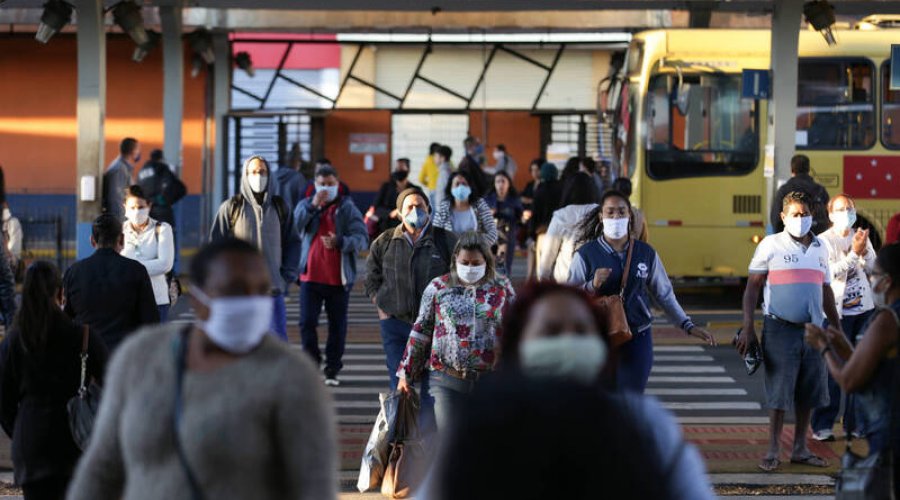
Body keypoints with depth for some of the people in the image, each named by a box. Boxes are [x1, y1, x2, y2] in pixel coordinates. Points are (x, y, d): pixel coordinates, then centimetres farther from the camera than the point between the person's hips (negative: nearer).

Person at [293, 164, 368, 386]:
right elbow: (297, 221, -14)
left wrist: (340, 242, -27)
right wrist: (313, 205, -29)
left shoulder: (348, 209, 2)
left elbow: (362, 238, -10)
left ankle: (332, 370, 14)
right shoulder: (306, 205, 9)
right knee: (307, 322, -3)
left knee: (337, 325, 5)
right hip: (311, 275, 1)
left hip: (339, 278, -1)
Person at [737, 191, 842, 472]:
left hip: (812, 330, 5)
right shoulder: (771, 245, -1)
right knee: (779, 391, -6)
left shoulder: (820, 248, 14)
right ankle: (773, 451, 0)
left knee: (808, 392, 7)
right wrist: (748, 327, -10)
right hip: (780, 329, -5)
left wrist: (838, 330, 20)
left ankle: (800, 449, 16)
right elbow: (752, 287, -2)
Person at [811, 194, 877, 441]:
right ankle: (822, 426, -1)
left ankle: (857, 423, 13)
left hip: (863, 308, 5)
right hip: (837, 311, -5)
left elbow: (872, 268, 4)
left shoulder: (861, 237, 12)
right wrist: (854, 253, -20)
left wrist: (864, 251, -13)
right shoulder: (824, 241, -4)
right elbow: (832, 272, -15)